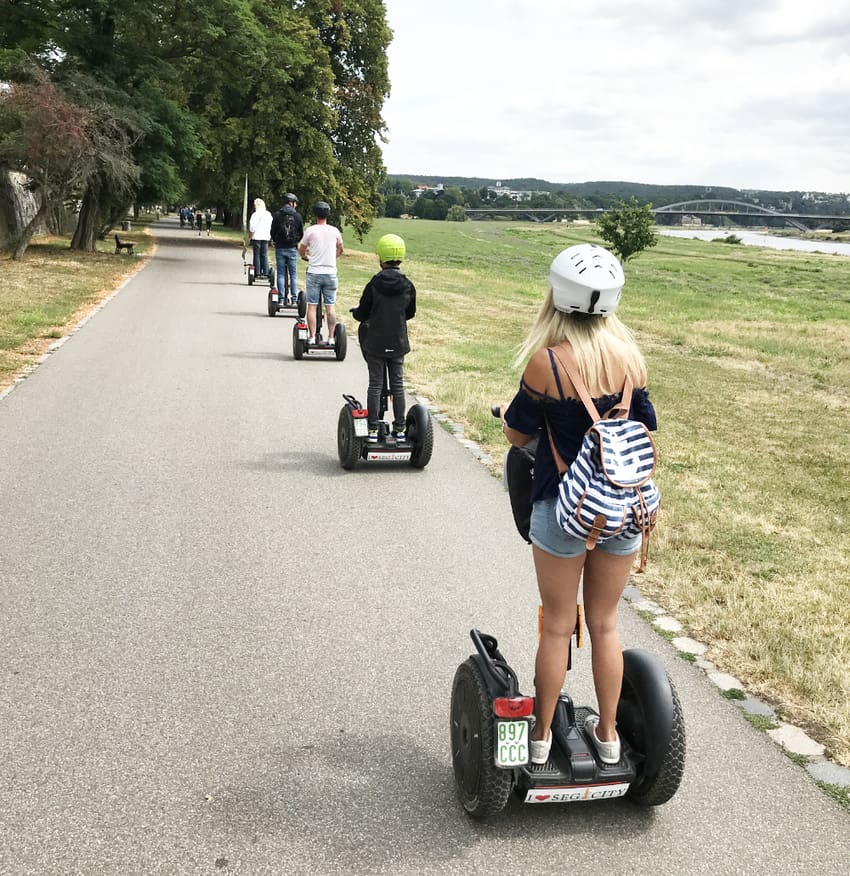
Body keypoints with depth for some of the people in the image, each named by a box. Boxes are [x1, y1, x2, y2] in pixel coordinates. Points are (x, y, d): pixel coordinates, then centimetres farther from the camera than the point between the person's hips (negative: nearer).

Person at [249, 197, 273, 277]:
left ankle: (257, 273, -2)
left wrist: (250, 235, 2)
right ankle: (265, 272, 4)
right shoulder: (269, 214, 7)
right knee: (265, 255, 8)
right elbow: (271, 225, 10)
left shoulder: (255, 214, -9)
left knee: (257, 255, 0)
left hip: (257, 237, -4)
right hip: (266, 237, 4)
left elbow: (252, 227, -10)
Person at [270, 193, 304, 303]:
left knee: (281, 274, 5)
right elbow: (301, 233, 4)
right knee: (293, 274, 6)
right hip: (292, 249, 0)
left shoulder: (277, 215, -2)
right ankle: (294, 299, 4)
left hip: (280, 248, 0)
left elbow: (273, 232, 3)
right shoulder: (297, 216, -2)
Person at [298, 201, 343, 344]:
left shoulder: (310, 230, -4)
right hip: (330, 273, 2)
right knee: (330, 306, 5)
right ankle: (331, 338, 4)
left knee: (312, 306, 1)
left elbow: (301, 250, 8)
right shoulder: (334, 231, 4)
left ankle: (312, 337, -2)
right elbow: (340, 250, 21)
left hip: (314, 273, -2)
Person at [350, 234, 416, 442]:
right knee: (398, 385, 10)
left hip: (376, 344, -2)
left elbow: (362, 315, -7)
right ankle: (399, 429, 14)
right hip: (398, 344, 2)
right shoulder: (408, 286, -3)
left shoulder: (374, 284, -12)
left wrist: (354, 311, 16)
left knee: (375, 385, 4)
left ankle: (373, 429, 3)